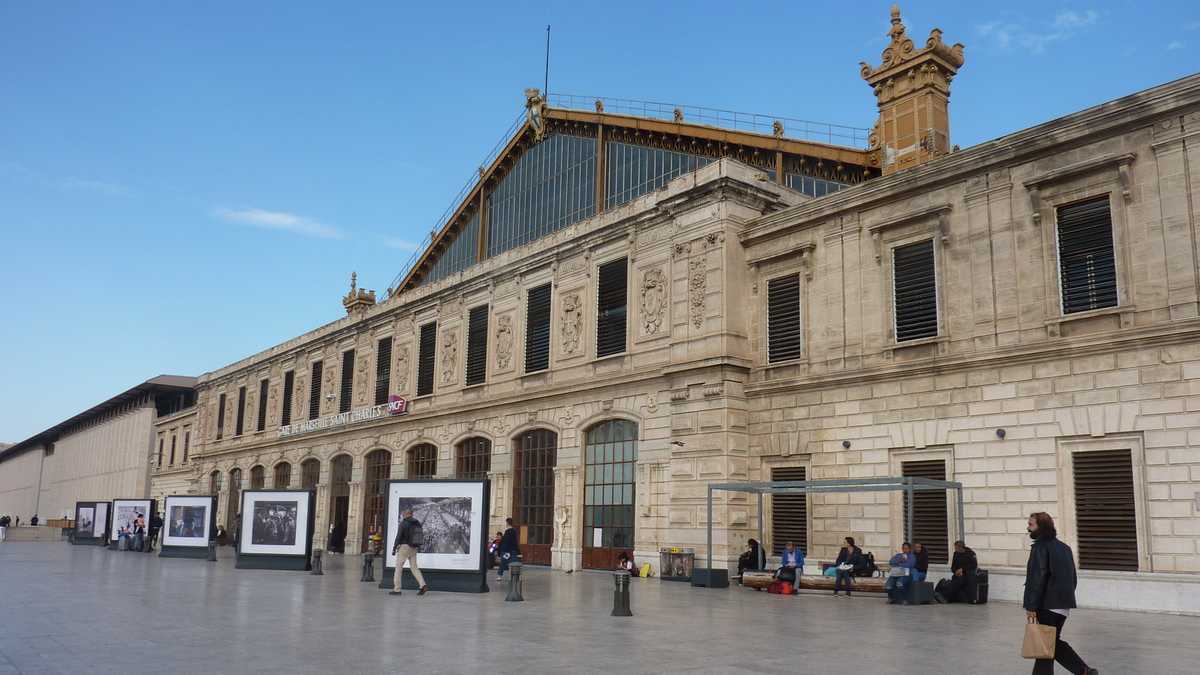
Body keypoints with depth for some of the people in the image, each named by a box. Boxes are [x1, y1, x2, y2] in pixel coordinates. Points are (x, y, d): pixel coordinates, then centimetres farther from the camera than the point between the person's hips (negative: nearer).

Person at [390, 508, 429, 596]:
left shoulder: (403, 523, -10)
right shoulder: (417, 523, 9)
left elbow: (399, 536, -14)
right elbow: (421, 536, 13)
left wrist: (394, 548, -9)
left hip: (404, 547, -6)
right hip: (413, 548, 6)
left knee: (399, 567, 3)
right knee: (414, 567, 8)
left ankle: (396, 589, 4)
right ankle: (423, 585, -7)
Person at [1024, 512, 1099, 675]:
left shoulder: (1040, 547, -13)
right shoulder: (1064, 547, 14)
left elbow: (1036, 578, -19)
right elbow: (1072, 577, 19)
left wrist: (1031, 606, -18)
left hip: (1048, 605, -9)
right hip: (1065, 604, 9)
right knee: (1053, 641, 19)